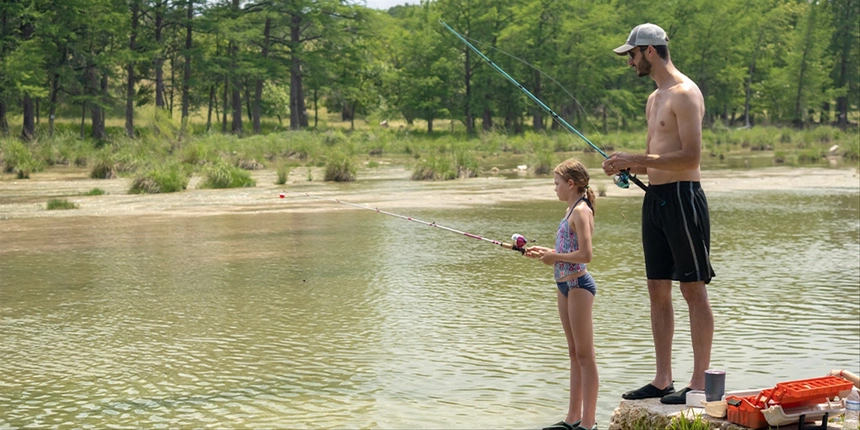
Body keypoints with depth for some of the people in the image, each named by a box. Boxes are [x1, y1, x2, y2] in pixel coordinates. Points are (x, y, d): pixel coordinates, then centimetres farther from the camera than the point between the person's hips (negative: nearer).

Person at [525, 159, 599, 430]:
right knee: (574, 354, 14)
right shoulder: (572, 210, 14)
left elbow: (585, 255, -23)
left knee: (584, 355, -5)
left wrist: (555, 256, -12)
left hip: (578, 285, -10)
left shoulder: (581, 211, -14)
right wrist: (545, 253, 8)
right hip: (565, 285, 10)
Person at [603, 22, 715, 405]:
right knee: (658, 289, 9)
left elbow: (690, 156, -19)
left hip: (682, 197, -10)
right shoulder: (654, 99, 19)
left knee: (693, 290, -4)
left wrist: (636, 159, -17)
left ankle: (700, 382, 1)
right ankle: (663, 380, 15)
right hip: (654, 198, 10)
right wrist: (627, 166, 6)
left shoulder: (685, 94, -11)